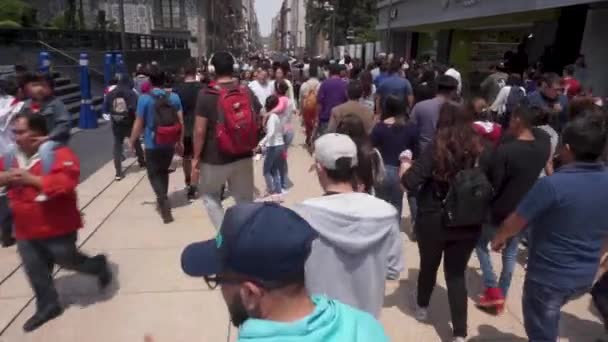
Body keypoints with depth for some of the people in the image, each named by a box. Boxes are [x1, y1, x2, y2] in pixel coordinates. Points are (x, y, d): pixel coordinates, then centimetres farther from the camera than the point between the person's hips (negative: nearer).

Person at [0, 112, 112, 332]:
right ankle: (47, 306, 35)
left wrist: (31, 179, -29)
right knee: (35, 271, 16)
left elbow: (66, 182, -31)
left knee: (66, 260, 10)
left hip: (57, 227, -7)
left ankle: (99, 266, 38)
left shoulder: (59, 154, -19)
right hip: (26, 230, 7)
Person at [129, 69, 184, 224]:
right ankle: (162, 201, 29)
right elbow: (180, 121, 1)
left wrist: (132, 140, 7)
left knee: (153, 174, 6)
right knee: (164, 171, 20)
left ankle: (163, 200, -16)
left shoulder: (144, 98, -11)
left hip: (152, 143, -4)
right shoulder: (174, 97, -2)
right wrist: (180, 141, 11)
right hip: (170, 143, 4)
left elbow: (139, 123, -8)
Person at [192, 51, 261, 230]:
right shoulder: (247, 93, 0)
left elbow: (200, 131, -14)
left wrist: (196, 157, -4)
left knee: (209, 195, 21)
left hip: (215, 158, -3)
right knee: (246, 200, 15)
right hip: (243, 156, 3)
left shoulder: (206, 95, -13)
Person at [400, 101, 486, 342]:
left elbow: (410, 183, -20)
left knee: (429, 265, 21)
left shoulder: (438, 147, -13)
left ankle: (422, 308, 45)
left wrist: (406, 167, -1)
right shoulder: (479, 149, -3)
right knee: (457, 273, 13)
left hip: (433, 221, -2)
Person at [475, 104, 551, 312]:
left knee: (481, 243, 21)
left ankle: (493, 290, 17)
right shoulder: (544, 143, -9)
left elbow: (492, 186, -21)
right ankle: (502, 297, 33)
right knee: (511, 252, 22)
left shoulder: (504, 150, -26)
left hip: (500, 211, -5)